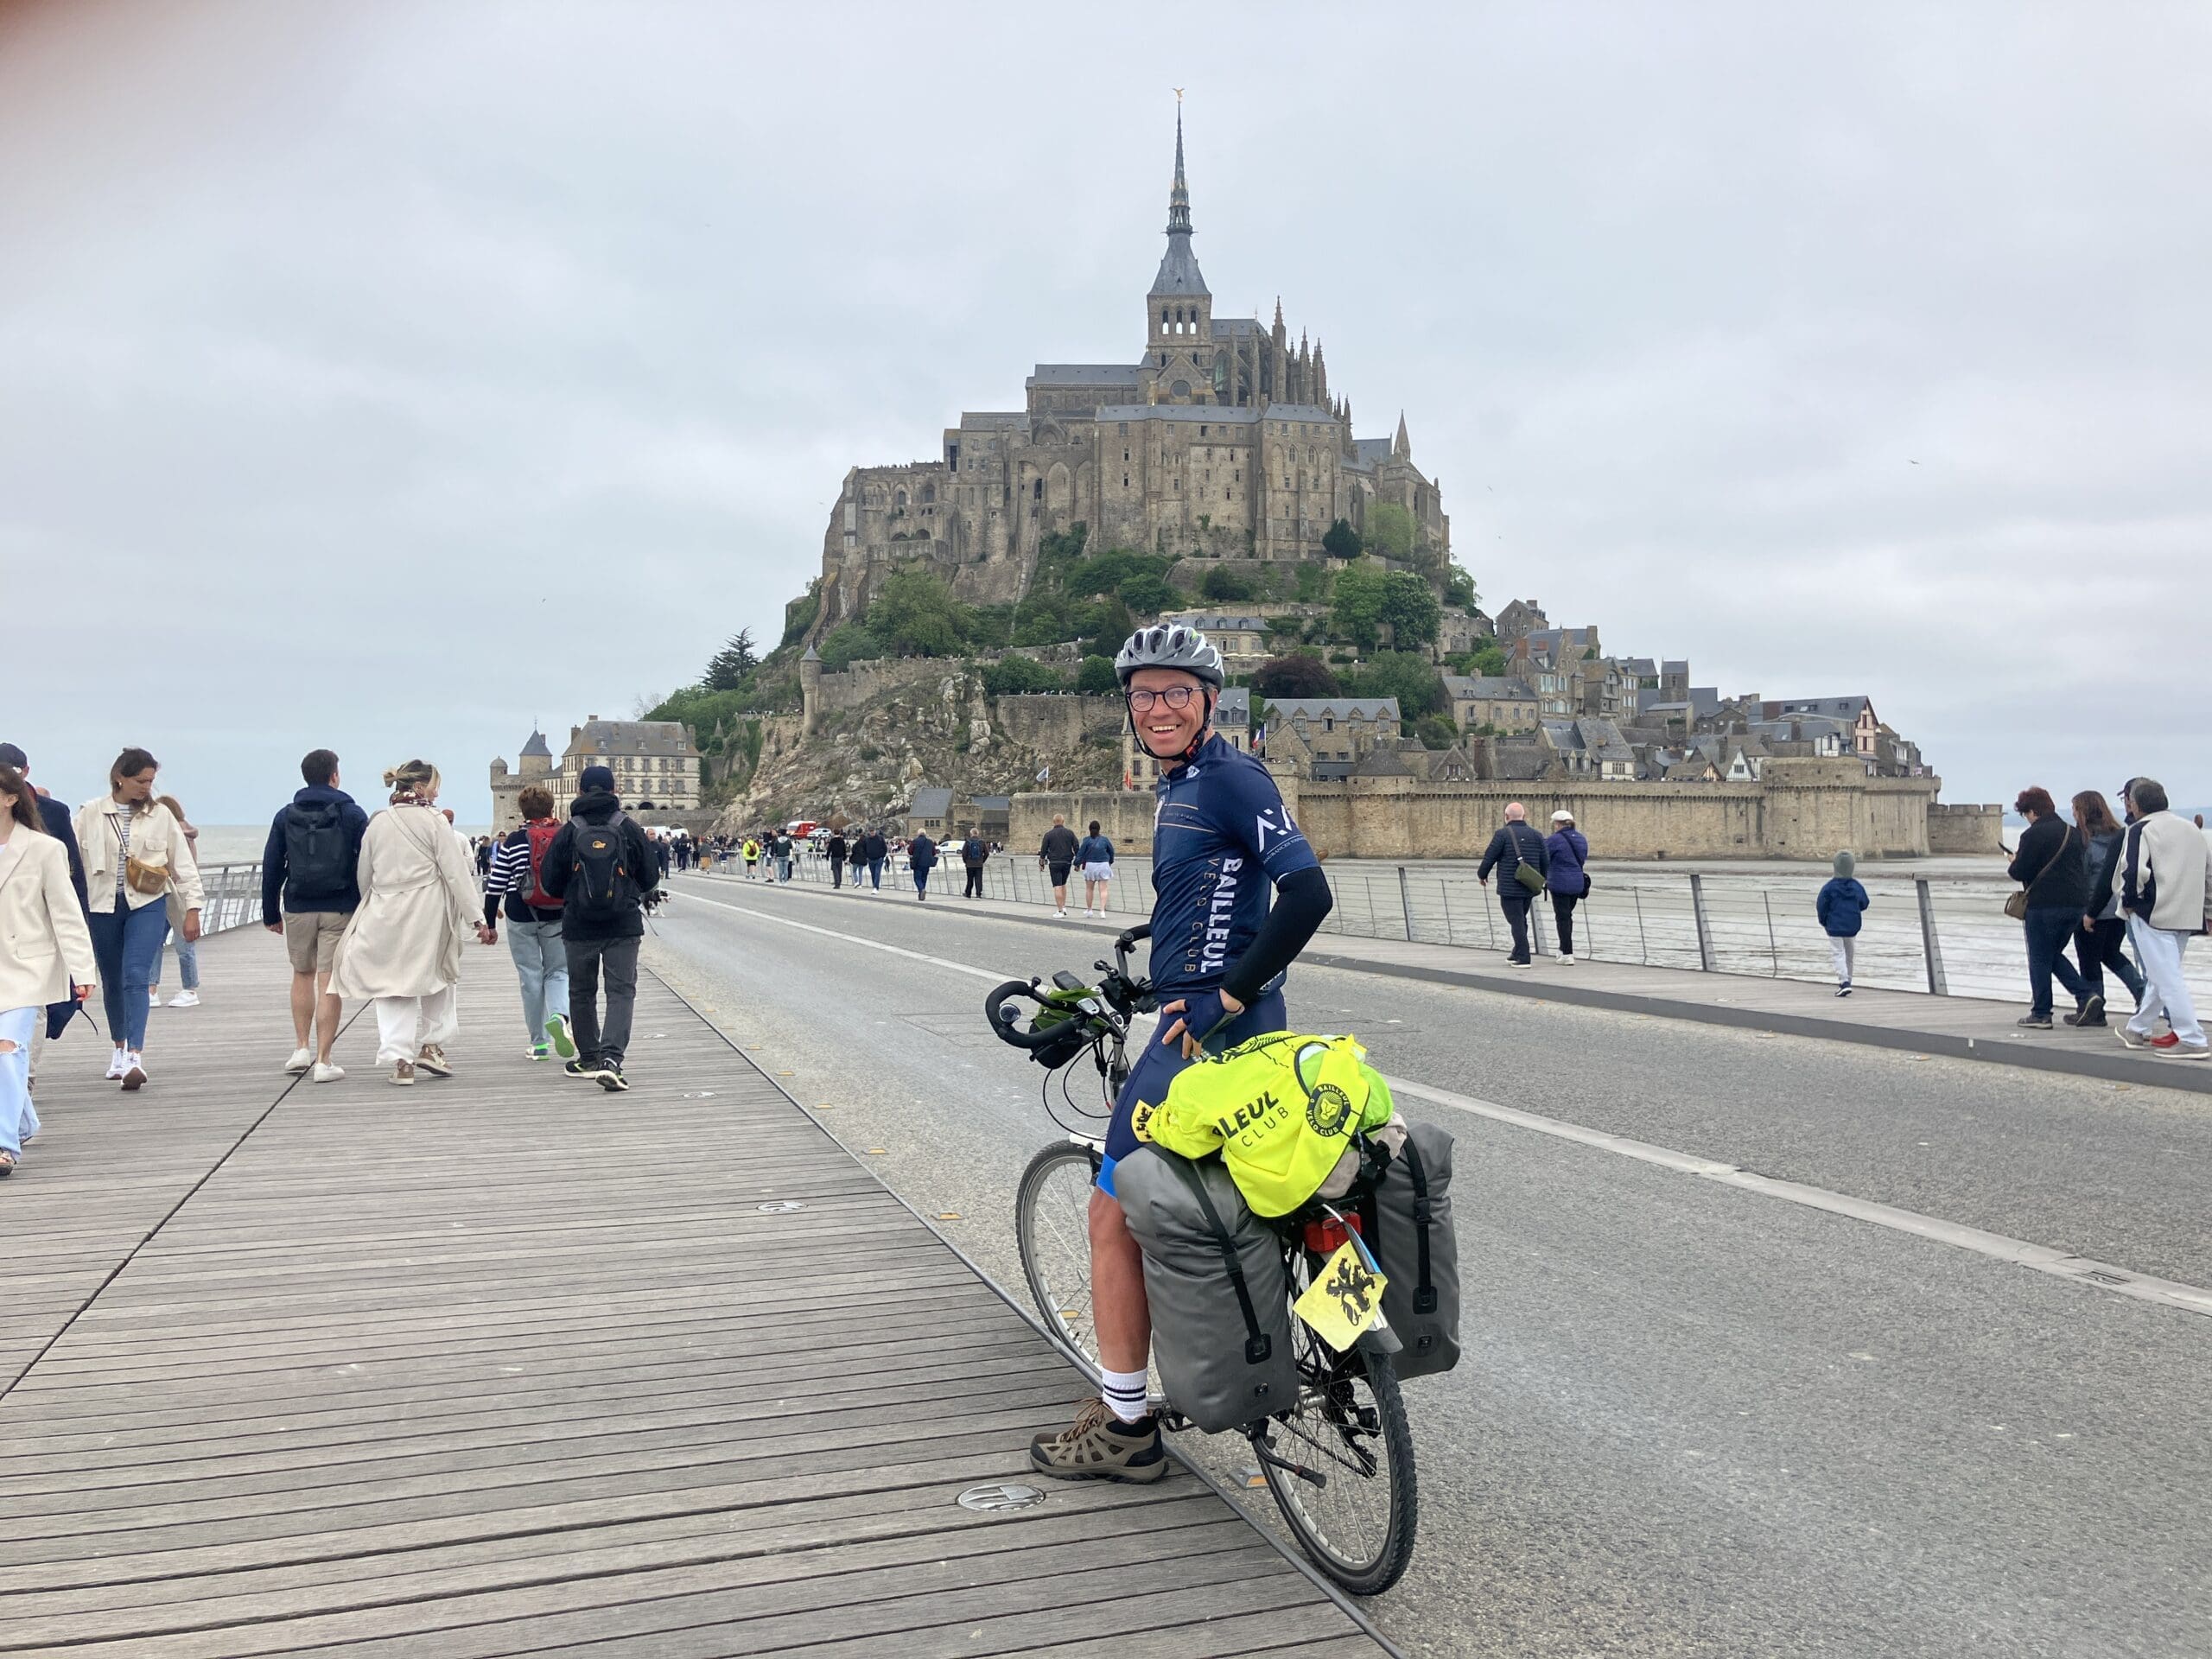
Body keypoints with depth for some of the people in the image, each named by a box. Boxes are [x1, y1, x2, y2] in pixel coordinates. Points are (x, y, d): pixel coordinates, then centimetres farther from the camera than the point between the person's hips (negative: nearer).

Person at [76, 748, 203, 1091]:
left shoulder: (161, 815, 2)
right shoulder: (90, 814, 1)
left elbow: (183, 865, 5)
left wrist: (192, 910, 2)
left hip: (147, 906, -1)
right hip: (102, 905, 2)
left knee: (136, 976, -15)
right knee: (112, 981, 12)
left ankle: (135, 1056, -21)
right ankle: (119, 1048, 31)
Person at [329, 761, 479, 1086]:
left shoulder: (377, 823, 6)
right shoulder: (434, 822, -7)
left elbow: (363, 875, 13)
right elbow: (457, 872, -9)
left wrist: (373, 909, 27)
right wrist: (474, 915, -6)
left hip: (386, 915, 3)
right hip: (428, 915, -3)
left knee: (392, 985, 8)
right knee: (437, 975, 18)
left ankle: (400, 1061, 2)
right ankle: (430, 1044, 17)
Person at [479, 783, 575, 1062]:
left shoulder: (512, 841, -5)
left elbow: (495, 886, -3)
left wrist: (489, 923, 5)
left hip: (521, 919, -1)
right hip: (559, 918, 1)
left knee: (531, 977, 7)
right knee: (558, 971, 13)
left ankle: (539, 1043, 11)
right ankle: (559, 1016, -17)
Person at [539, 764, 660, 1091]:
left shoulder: (568, 832, -4)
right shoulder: (630, 828, -4)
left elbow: (550, 880, 0)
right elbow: (651, 877, 2)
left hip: (579, 926, 1)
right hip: (624, 926, -1)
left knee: (582, 992, 16)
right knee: (621, 991, -2)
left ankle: (589, 1058, 25)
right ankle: (610, 1058, -18)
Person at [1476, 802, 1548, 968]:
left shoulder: (1503, 834, -10)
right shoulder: (1536, 835, 6)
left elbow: (1489, 857, -8)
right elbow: (1545, 860, 9)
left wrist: (1482, 875, 9)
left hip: (1509, 888, -6)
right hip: (1529, 887, 6)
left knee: (1516, 921, -3)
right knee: (1521, 920, 19)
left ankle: (1523, 958, -6)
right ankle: (1516, 954, 27)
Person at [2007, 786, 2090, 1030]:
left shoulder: (2033, 834, -13)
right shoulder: (2073, 832, 12)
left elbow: (2021, 873, -15)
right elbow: (2082, 867, 21)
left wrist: (2014, 863, 8)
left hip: (2044, 904, -7)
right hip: (2076, 902, 7)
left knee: (2039, 959, 3)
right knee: (2054, 954, 20)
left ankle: (2040, 1014, 6)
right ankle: (2084, 996, 5)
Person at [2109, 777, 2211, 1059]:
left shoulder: (2141, 830, -8)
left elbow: (2133, 872, -20)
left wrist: (2129, 901, -3)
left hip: (2153, 914, -8)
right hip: (2187, 916, 8)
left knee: (2167, 978, -7)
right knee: (2159, 975, 19)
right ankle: (2138, 1030, 32)